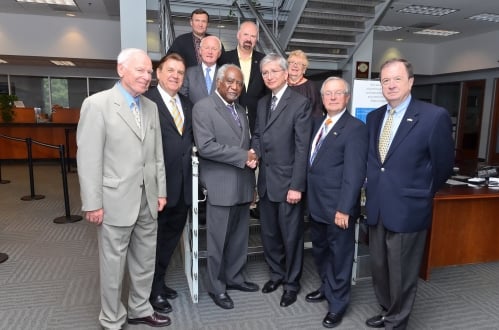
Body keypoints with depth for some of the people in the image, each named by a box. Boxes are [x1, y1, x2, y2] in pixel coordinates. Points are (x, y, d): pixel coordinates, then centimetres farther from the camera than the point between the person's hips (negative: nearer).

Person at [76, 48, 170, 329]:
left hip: (147, 199, 6)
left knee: (146, 260, 17)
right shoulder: (97, 104, -8)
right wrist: (93, 203, -13)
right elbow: (88, 158, -12)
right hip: (116, 200, -5)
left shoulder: (151, 107, 10)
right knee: (114, 263, 9)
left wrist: (161, 190, 9)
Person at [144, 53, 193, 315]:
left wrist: (194, 175, 3)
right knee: (154, 239, 11)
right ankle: (153, 290, 31)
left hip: (183, 184, 7)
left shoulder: (188, 105, 12)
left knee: (171, 237, 21)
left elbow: (190, 140, 13)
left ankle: (159, 282, 42)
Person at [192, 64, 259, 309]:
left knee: (240, 237, 16)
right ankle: (216, 287, 22)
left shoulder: (240, 110, 16)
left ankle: (235, 277, 34)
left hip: (243, 183, 7)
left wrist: (251, 158, 0)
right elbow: (205, 146, -19)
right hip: (221, 185, -7)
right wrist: (243, 156, -17)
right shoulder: (203, 107, -8)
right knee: (218, 239, 5)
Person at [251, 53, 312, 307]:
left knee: (291, 236, 8)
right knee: (269, 233, 18)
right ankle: (276, 273, 39)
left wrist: (296, 185, -17)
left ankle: (291, 283, 28)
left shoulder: (300, 103, -10)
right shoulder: (262, 103, 12)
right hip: (266, 181, 7)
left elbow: (302, 148, -14)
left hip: (288, 181, -6)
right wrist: (254, 151, -6)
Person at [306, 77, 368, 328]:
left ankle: (338, 303, 28)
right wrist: (307, 195, 6)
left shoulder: (355, 128, -14)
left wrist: (343, 209, -22)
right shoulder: (317, 123, 11)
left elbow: (354, 173, -19)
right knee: (319, 250, 22)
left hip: (337, 207, -7)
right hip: (316, 203, 7)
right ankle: (327, 287, 44)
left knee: (339, 255, 10)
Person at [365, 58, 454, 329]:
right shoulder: (374, 117, 6)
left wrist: (421, 194, 6)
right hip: (376, 207, 6)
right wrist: (373, 189, 10)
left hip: (407, 208, -6)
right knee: (379, 268, 20)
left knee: (402, 273, 10)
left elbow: (443, 165, -4)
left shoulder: (434, 116, -12)